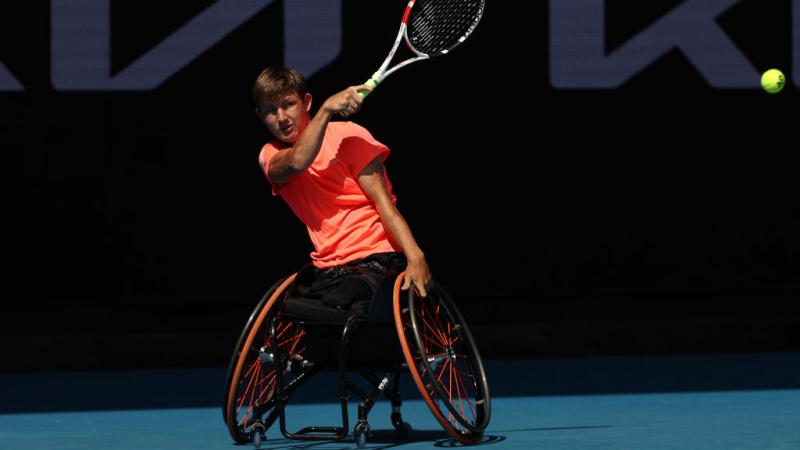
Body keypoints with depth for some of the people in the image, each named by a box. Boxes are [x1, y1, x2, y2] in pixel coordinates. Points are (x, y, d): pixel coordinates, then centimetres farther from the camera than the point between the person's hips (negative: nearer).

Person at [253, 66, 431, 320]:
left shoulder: (347, 135, -1)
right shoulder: (270, 155, 10)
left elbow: (383, 201, -9)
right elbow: (296, 162, -16)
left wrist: (415, 256, -22)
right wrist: (326, 109, -25)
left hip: (375, 259, -5)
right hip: (327, 270, 5)